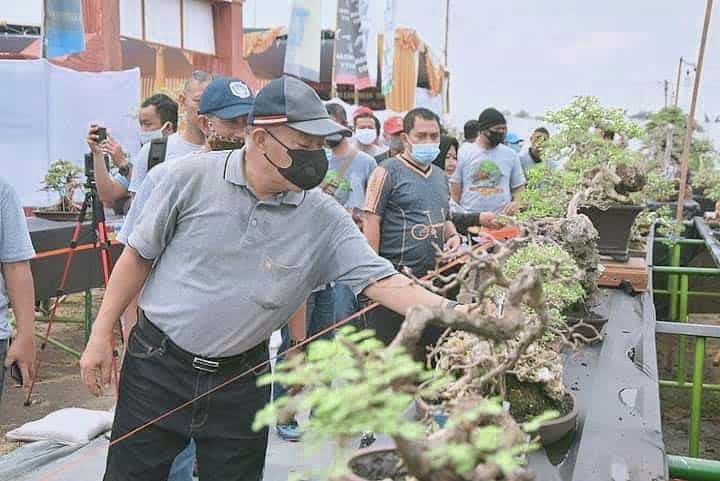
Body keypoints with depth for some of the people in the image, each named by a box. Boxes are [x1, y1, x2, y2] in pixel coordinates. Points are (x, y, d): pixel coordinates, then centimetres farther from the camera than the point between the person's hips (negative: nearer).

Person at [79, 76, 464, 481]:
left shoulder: (324, 217, -9)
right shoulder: (192, 178, -12)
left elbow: (383, 280, -14)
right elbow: (139, 255, -2)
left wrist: (451, 311, -28)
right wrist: (102, 334, -1)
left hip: (241, 380, 1)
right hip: (157, 365, -1)